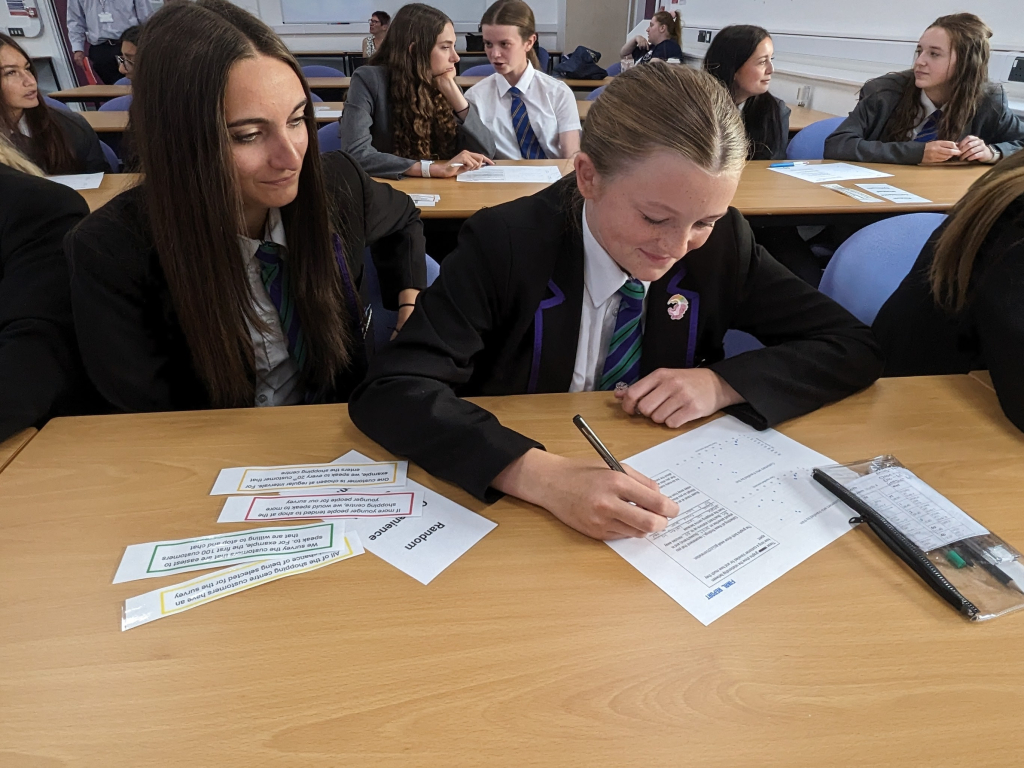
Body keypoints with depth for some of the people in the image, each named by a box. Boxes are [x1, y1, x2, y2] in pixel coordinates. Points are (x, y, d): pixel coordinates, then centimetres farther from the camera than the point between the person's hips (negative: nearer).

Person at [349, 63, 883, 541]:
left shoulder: (722, 243, -8)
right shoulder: (506, 245, -17)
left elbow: (853, 347, -2)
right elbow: (389, 391, -25)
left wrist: (721, 384, -18)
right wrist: (543, 475, -39)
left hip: (668, 493, 2)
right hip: (518, 506, -1)